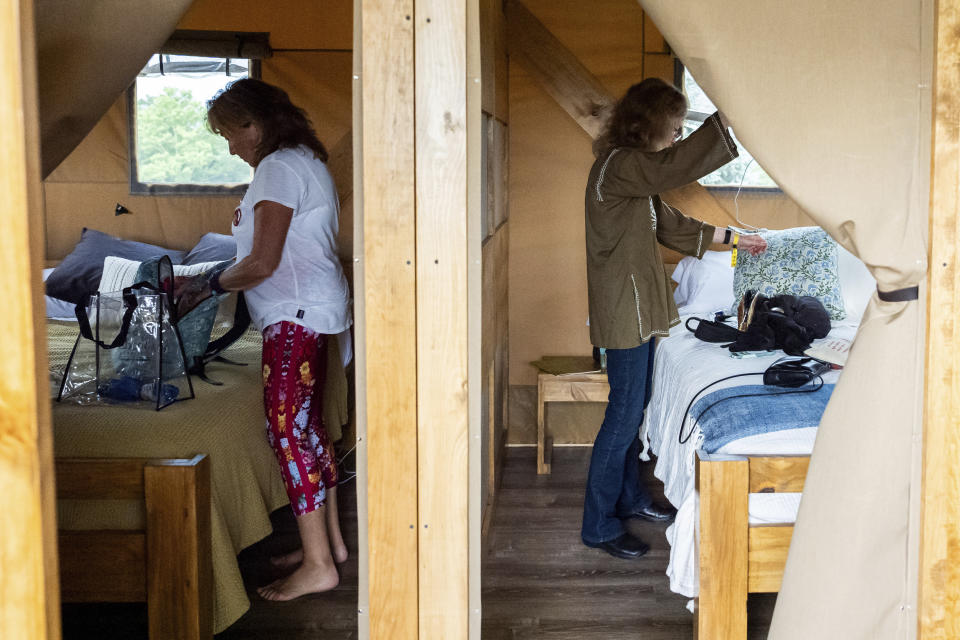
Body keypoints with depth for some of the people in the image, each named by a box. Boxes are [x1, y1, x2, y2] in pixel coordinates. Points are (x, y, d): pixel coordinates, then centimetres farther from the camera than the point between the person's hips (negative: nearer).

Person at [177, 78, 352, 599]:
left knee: (287, 430, -7)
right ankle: (330, 541, 24)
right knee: (307, 424, 15)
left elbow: (262, 264, -18)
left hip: (296, 315, -11)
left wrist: (209, 285, -4)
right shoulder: (304, 160, 18)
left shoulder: (278, 169, -15)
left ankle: (318, 566, -2)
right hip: (314, 310, 11)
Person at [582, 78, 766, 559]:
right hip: (623, 310, -10)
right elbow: (679, 164, -30)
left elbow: (670, 225, 20)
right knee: (624, 413, -5)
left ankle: (630, 497, 34)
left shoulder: (636, 170, 12)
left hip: (640, 307, 10)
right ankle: (599, 525, 5)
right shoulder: (617, 166, -19)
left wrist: (732, 238, 21)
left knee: (635, 407, 19)